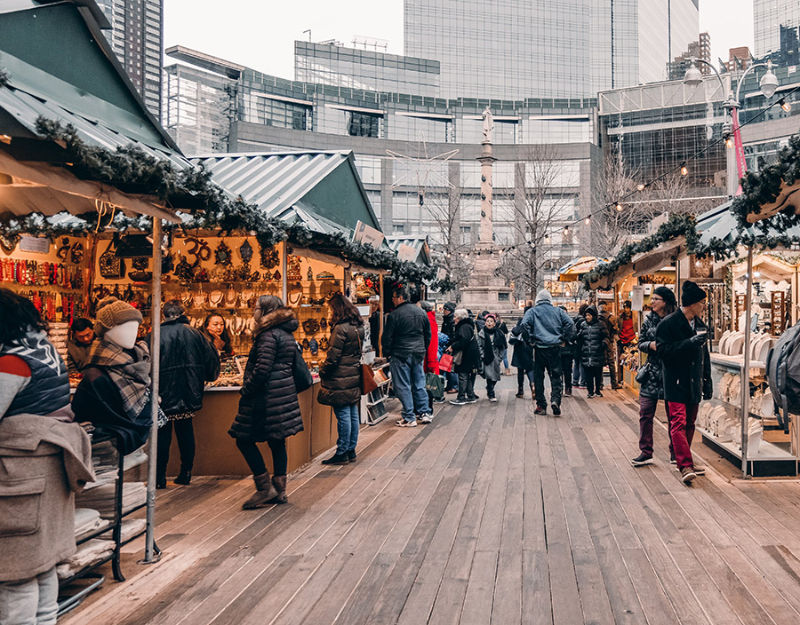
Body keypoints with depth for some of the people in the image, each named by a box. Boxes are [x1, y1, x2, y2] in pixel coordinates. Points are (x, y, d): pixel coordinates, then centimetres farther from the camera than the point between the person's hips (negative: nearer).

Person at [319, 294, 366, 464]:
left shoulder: (341, 329, -17)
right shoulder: (359, 327, 10)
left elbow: (333, 356, -17)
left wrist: (322, 372, -3)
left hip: (341, 378, -9)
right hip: (354, 375, 9)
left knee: (343, 415, -2)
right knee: (353, 414, 12)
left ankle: (342, 453, 5)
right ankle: (351, 450, 21)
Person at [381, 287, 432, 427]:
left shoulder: (394, 315, -13)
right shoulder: (421, 312, 8)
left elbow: (387, 338, -9)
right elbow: (428, 335, 16)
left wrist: (386, 353, 5)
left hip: (401, 355, -6)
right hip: (419, 354, 6)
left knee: (403, 386, 0)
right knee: (419, 384, 15)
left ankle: (409, 418, 1)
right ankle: (424, 412, 20)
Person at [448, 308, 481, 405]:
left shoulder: (464, 327, -15)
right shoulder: (463, 326, 18)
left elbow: (463, 341, -25)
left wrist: (453, 347, -16)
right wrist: (452, 346, 8)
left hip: (467, 357, -10)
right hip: (468, 356, 10)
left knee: (463, 376, -6)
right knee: (468, 377, 14)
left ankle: (461, 398, -3)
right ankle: (471, 396, 19)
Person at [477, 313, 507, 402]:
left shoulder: (499, 333, 5)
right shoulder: (482, 334, 0)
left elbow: (503, 347, 10)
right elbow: (479, 346, 0)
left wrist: (500, 358, 5)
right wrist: (482, 356, -9)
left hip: (496, 359, 3)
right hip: (487, 359, -3)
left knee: (495, 377, 5)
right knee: (490, 376, -10)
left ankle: (489, 391, 29)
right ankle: (491, 395, 0)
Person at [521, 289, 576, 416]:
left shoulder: (532, 311, 3)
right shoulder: (558, 311, 8)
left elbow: (525, 324, -13)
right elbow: (570, 323, -2)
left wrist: (530, 339, -4)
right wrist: (564, 339, 5)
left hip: (539, 348, -1)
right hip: (555, 348, 1)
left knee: (538, 377, 6)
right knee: (555, 375, 6)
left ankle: (541, 406, 7)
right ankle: (555, 399, -14)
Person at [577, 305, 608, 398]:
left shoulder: (600, 324, 1)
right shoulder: (583, 325, 11)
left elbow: (606, 336, 6)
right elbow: (579, 338, 18)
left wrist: (603, 343, -9)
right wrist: (579, 349, 11)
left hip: (598, 355, -3)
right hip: (586, 354, 3)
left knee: (598, 374, 4)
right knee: (588, 374, 2)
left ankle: (598, 390, 19)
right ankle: (590, 391, 12)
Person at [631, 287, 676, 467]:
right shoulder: (648, 320, 7)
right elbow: (640, 343, 11)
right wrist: (650, 345, -8)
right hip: (651, 372, 3)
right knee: (645, 413, 0)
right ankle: (645, 452, 9)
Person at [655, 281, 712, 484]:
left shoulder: (700, 324, 14)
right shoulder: (669, 323, -9)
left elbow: (705, 354, 19)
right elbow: (662, 349, -18)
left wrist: (707, 381, 18)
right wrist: (690, 343, -23)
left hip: (694, 383, 8)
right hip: (676, 382, -7)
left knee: (690, 423, 12)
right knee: (679, 423, -12)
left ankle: (684, 460, 24)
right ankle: (685, 466, -15)